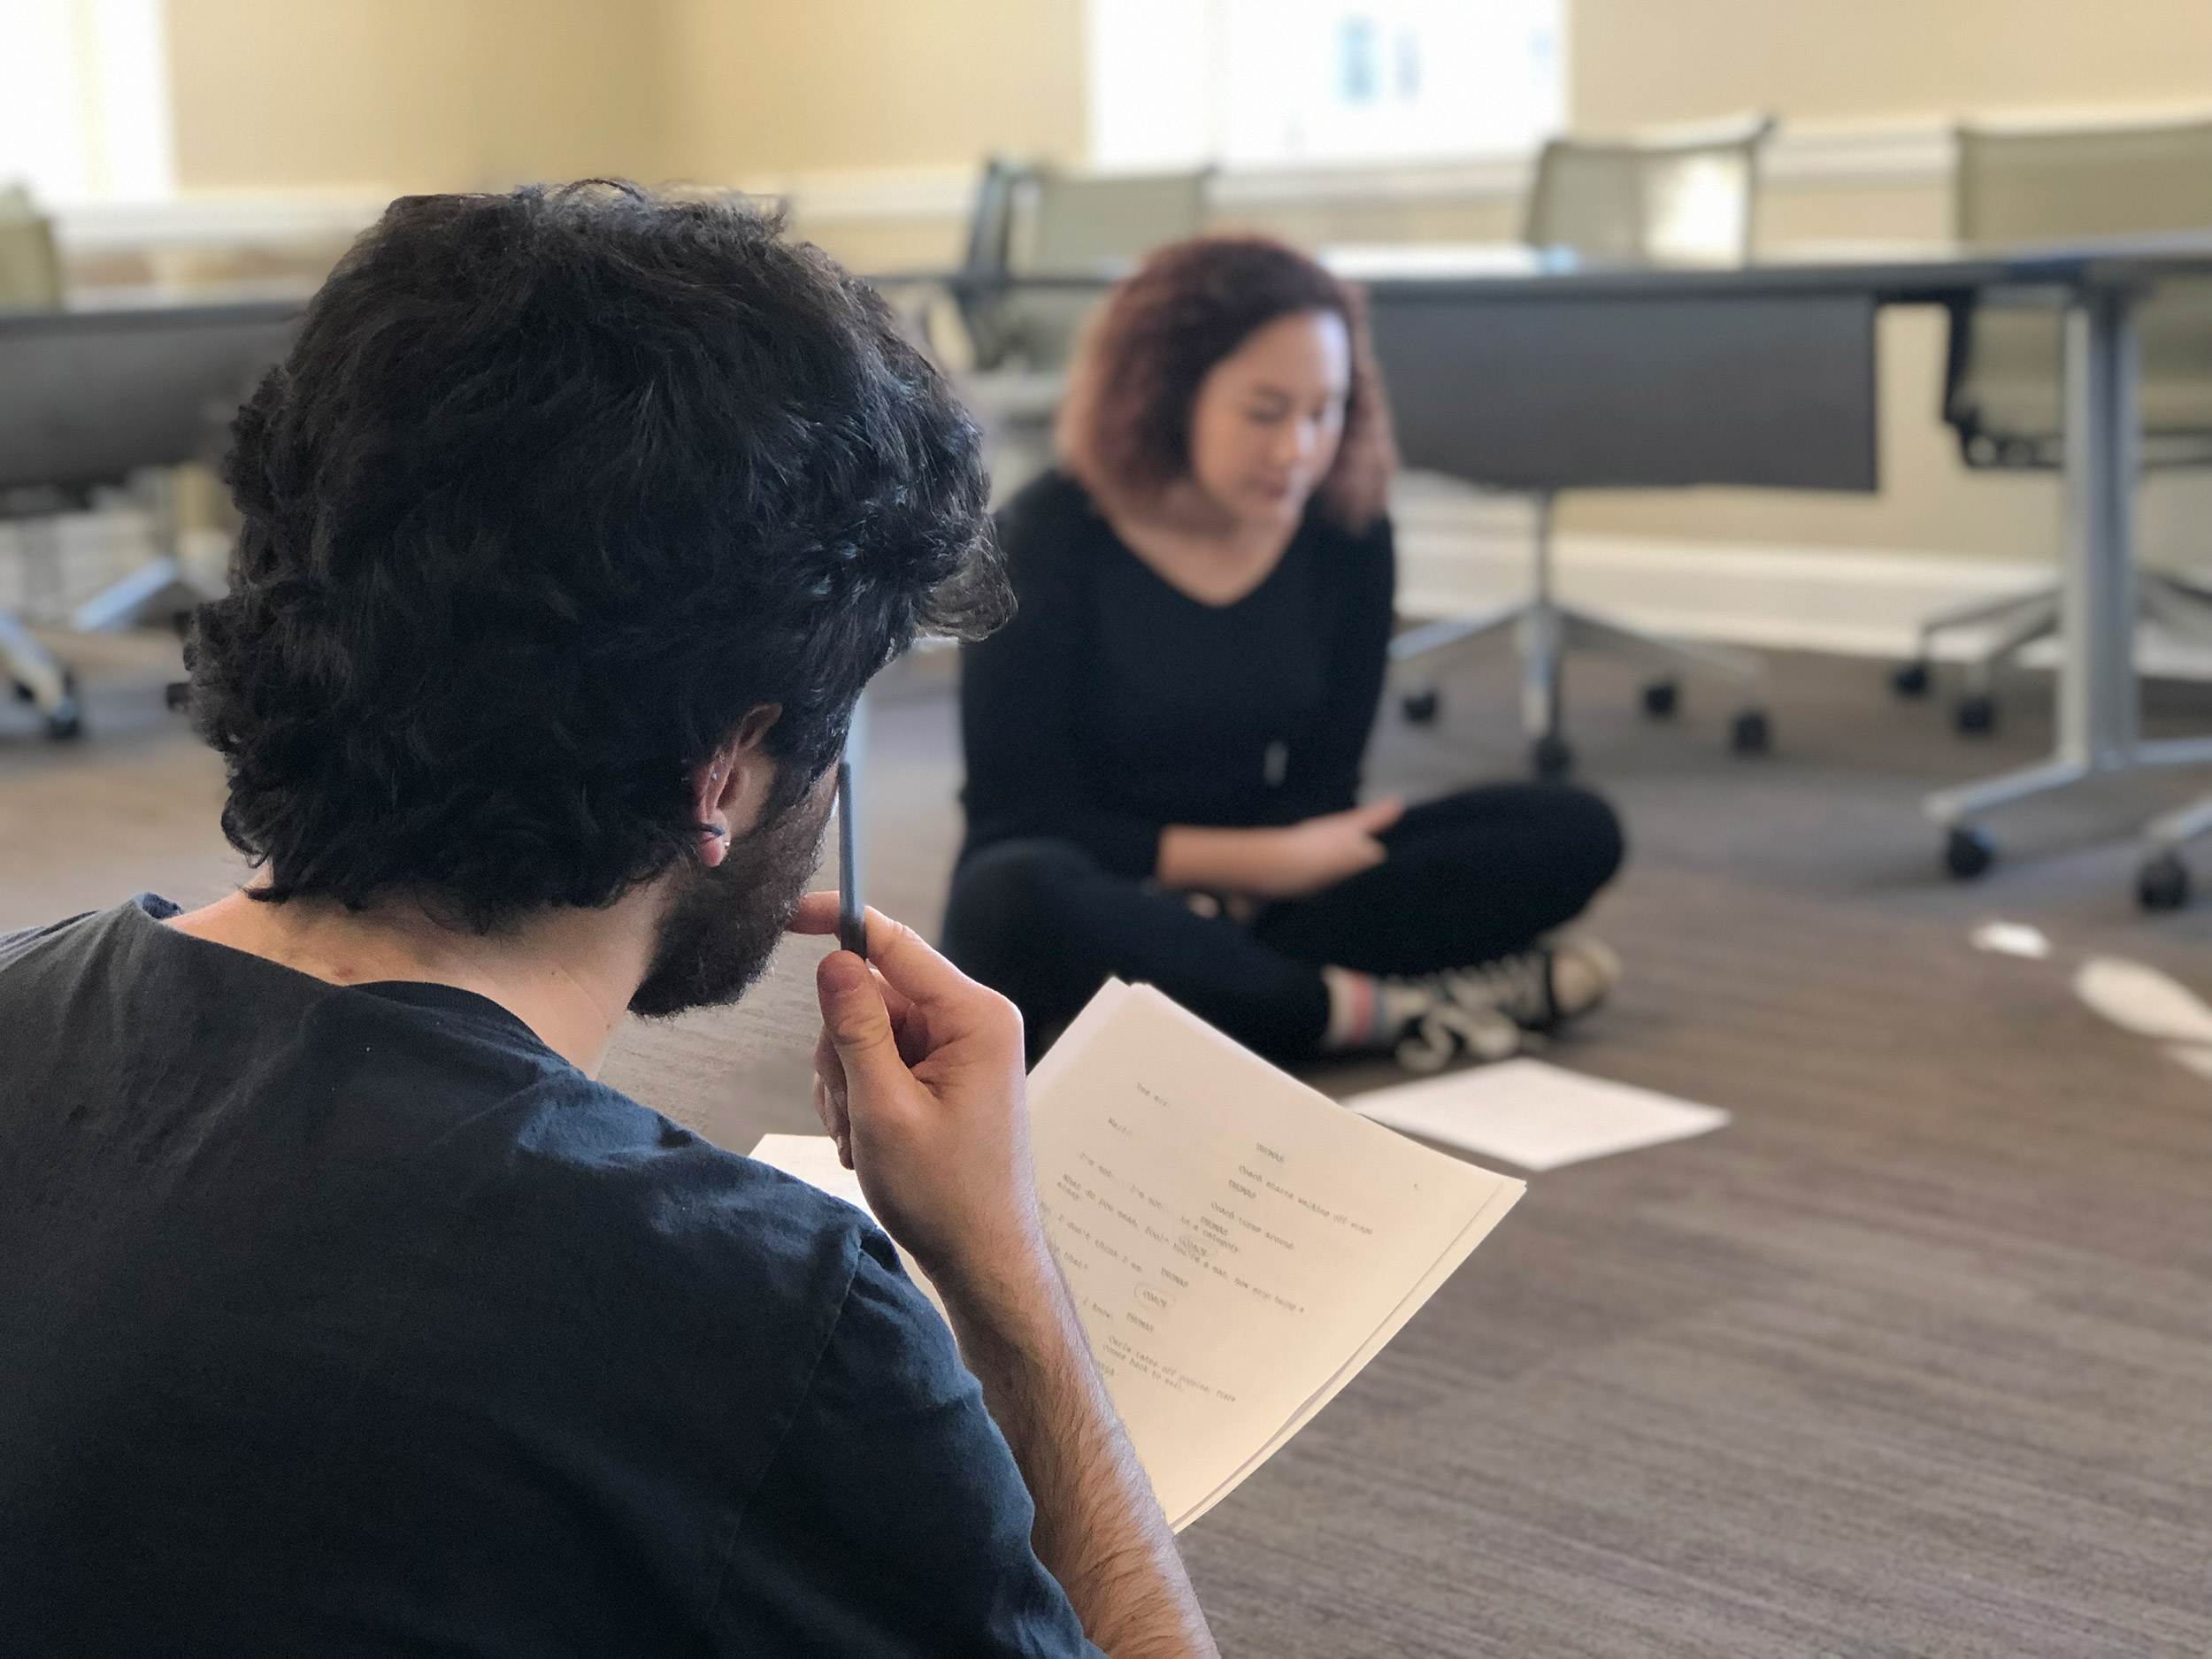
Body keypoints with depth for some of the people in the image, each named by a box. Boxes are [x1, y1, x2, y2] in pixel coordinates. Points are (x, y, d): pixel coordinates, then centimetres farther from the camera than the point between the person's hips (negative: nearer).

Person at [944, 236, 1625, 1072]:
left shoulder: (1346, 536, -3)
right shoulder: (1047, 542, -13)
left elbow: (1321, 784, -1)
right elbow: (1023, 814, -12)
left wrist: (1236, 894, -22)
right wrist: (1267, 859, -16)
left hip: (1246, 893, 4)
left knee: (1572, 832, -12)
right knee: (1013, 898, -41)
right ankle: (1373, 1010, -27)